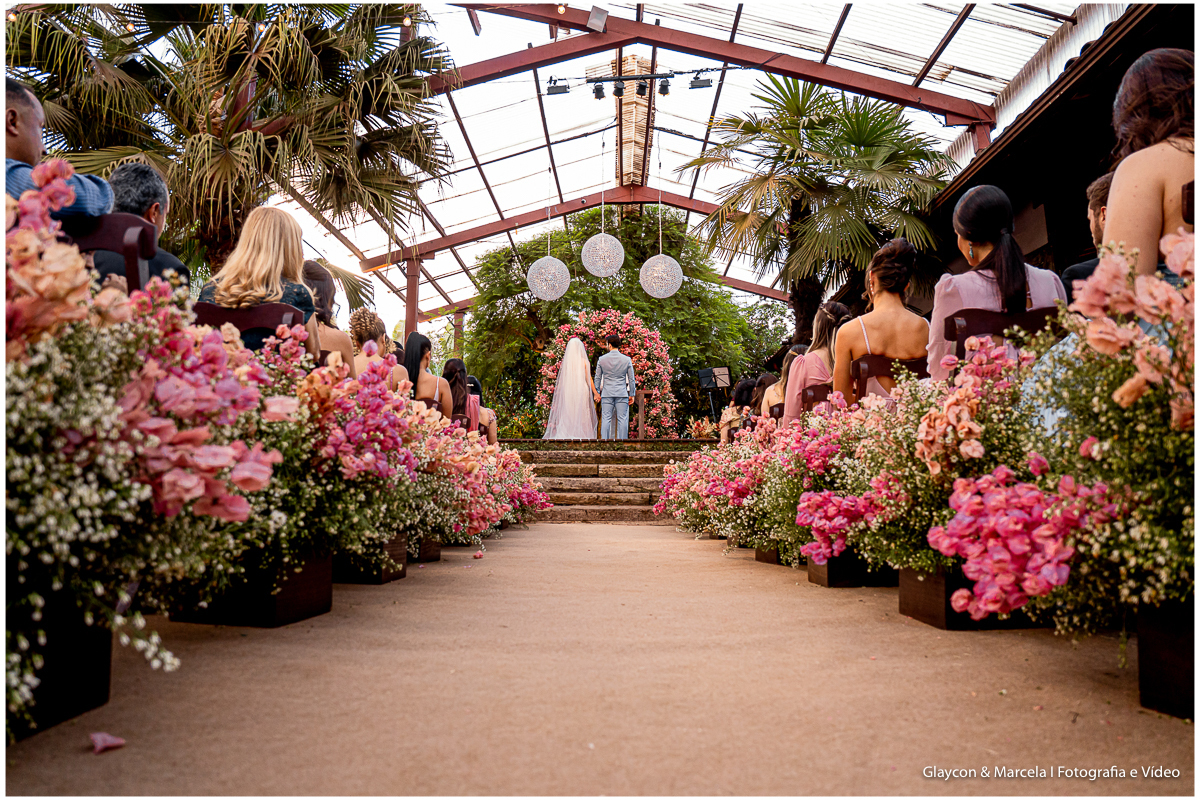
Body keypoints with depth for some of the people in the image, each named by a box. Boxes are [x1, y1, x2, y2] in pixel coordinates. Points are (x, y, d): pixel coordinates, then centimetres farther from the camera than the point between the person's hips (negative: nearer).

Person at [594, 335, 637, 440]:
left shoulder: (601, 359, 0)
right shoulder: (627, 359, 0)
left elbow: (597, 378, 7)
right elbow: (631, 379, 4)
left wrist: (596, 393, 16)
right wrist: (632, 395, 11)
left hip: (607, 393, 0)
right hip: (622, 393, 0)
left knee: (606, 419, 2)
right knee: (622, 419, 1)